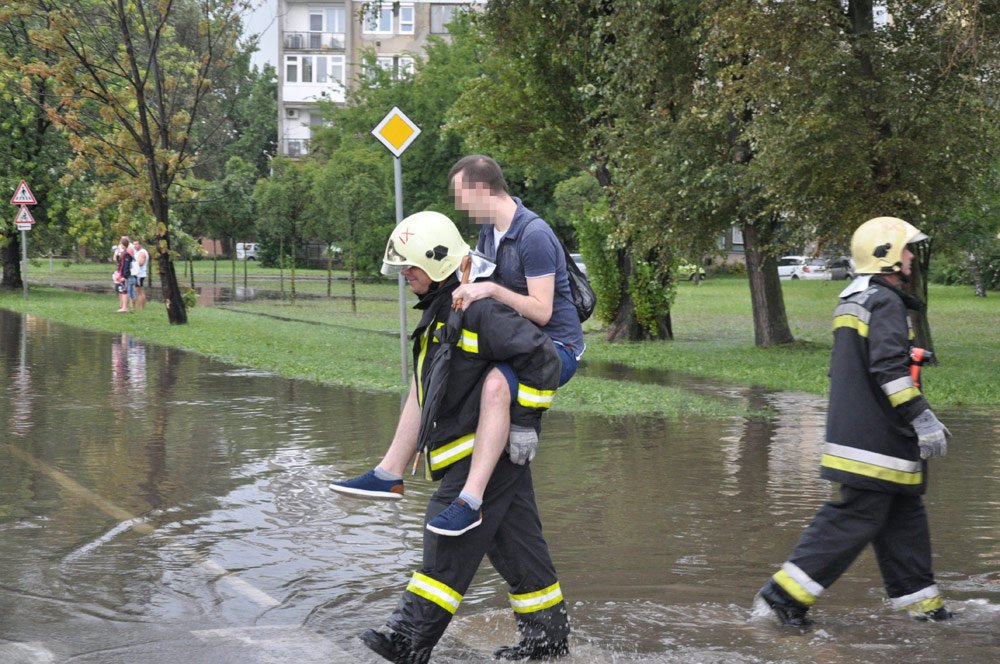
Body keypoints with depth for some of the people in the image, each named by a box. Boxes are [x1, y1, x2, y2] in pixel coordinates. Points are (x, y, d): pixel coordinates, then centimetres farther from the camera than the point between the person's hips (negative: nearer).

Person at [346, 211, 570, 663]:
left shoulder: (477, 308, -18)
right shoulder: (439, 308, 15)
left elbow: (543, 357, -22)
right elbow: (423, 389, 25)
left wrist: (524, 420, -18)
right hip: (462, 449, 10)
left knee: (448, 541, -9)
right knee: (513, 540, 13)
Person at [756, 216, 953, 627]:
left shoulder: (852, 301, 18)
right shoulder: (885, 302, -13)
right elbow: (890, 368, -23)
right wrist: (922, 418, -20)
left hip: (855, 428, 10)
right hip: (875, 438, -10)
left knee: (904, 515, 14)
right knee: (855, 516, -7)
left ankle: (920, 601, 18)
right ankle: (787, 592, -6)